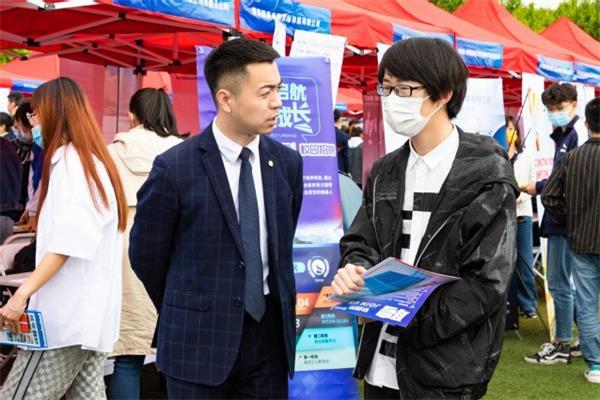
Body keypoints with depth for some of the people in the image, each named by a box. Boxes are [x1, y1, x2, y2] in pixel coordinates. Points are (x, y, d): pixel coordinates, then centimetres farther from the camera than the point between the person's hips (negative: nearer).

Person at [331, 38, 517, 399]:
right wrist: (352, 272, -12)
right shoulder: (385, 173, 10)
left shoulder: (486, 176, -10)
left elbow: (488, 283, -13)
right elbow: (361, 243, 11)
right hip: (382, 362, 6)